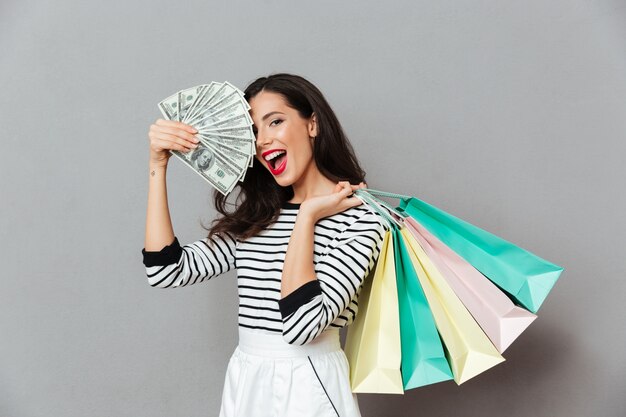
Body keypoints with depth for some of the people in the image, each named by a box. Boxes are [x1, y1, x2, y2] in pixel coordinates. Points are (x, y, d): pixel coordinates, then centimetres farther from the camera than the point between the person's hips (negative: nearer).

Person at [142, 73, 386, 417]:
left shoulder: (358, 218, -11)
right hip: (243, 383, 5)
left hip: (309, 383, -5)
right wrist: (158, 166, -2)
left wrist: (307, 216, -16)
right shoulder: (253, 218, 6)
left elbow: (302, 325, -20)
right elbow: (166, 271, -3)